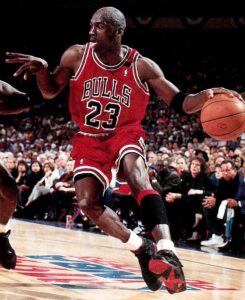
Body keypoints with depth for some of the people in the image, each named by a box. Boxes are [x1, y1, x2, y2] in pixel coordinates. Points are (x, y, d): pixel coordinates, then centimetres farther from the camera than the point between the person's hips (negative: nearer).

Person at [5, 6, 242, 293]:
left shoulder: (142, 66, -15)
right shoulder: (76, 56, -12)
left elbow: (180, 103, -14)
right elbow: (49, 92, 2)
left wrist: (206, 95, -36)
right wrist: (41, 68, -21)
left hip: (126, 133, -3)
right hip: (90, 139, 3)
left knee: (138, 179, -33)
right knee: (87, 202, -14)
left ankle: (165, 251, -43)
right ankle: (142, 248, 2)